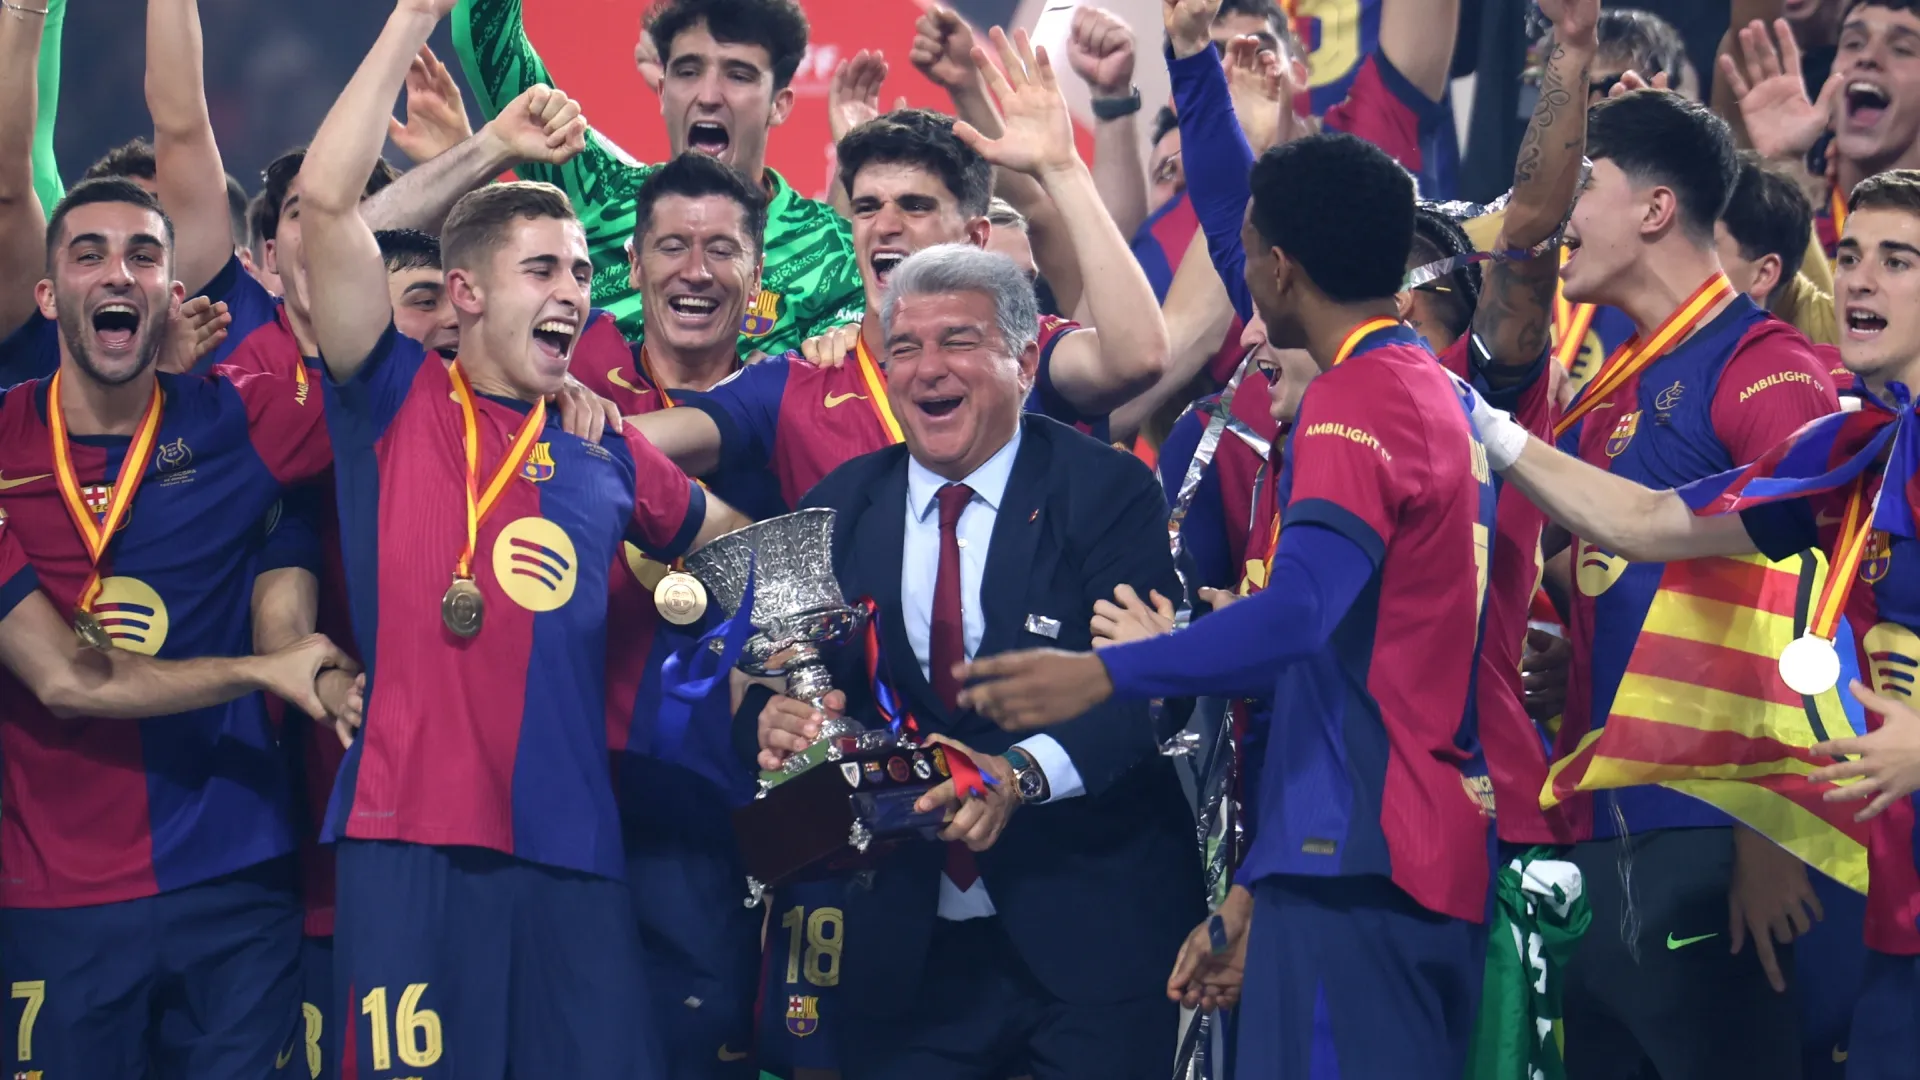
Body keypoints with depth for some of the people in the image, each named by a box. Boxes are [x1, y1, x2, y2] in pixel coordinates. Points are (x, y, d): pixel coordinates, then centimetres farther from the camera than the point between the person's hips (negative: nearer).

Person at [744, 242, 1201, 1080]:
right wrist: (773, 721, -19)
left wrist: (1022, 776, -32)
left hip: (1091, 937, -3)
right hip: (901, 942, 3)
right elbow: (776, 679, 6)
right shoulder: (839, 509, 10)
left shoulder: (1109, 495, -3)